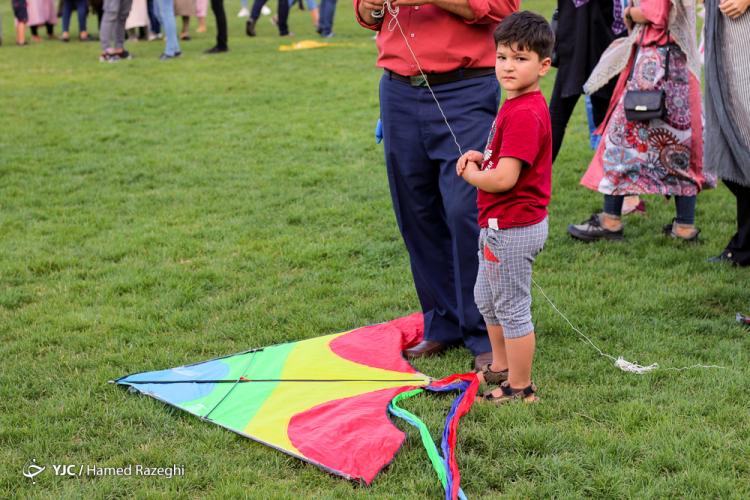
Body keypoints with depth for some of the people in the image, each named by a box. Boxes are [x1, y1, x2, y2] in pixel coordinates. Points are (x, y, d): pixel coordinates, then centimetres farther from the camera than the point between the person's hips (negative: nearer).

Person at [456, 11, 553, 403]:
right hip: (501, 224, 11)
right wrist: (482, 158, 2)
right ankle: (501, 366, 43)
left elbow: (504, 179, -30)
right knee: (486, 298, 26)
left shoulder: (525, 114, -25)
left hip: (512, 228, -11)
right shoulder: (516, 105, 9)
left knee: (512, 309, 2)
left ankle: (520, 388, 16)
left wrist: (471, 174, -11)